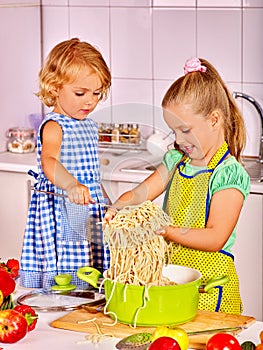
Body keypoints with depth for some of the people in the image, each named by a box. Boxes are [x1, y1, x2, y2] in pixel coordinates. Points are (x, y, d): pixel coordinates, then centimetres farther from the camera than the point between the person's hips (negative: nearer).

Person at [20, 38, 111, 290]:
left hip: (89, 210, 8)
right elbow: (49, 161, -33)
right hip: (62, 211, -8)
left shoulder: (89, 125, 14)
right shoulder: (53, 126, -13)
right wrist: (71, 185, -50)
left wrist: (104, 199, 29)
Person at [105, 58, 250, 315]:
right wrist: (118, 208, -16)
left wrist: (165, 231, -27)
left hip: (207, 282, -6)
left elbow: (215, 238, -18)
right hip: (168, 271, 6)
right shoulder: (176, 161, 11)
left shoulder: (229, 173, -11)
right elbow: (141, 193, 6)